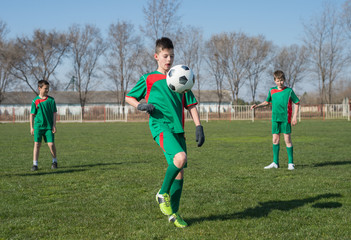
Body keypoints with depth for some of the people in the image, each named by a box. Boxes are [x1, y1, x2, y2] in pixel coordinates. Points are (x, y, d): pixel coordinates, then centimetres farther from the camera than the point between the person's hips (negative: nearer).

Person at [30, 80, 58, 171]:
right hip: (38, 126, 0)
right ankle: (35, 164, 3)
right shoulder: (35, 101, 2)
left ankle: (54, 161, 17)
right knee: (37, 144, -3)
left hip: (49, 126, 0)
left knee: (51, 144, -5)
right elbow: (32, 114, 6)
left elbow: (54, 113, 5)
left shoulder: (51, 100, 3)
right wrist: (31, 127, 3)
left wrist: (54, 125, -2)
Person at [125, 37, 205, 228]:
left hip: (178, 128, 5)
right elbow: (129, 97, 16)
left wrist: (199, 127, 7)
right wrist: (140, 106, -5)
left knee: (180, 170, 4)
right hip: (160, 126, -5)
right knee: (180, 157, -28)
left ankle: (173, 213, 16)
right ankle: (163, 193, -7)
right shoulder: (149, 79, 8)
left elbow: (191, 105, 18)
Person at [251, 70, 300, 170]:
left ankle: (291, 163, 2)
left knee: (287, 140, -4)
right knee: (275, 140, 6)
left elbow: (297, 103, 2)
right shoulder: (272, 91, 7)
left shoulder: (289, 91, -4)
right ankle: (275, 163, 13)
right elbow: (267, 102, 23)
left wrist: (294, 117, -5)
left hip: (285, 119, -4)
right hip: (275, 119, 4)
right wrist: (257, 106, 8)